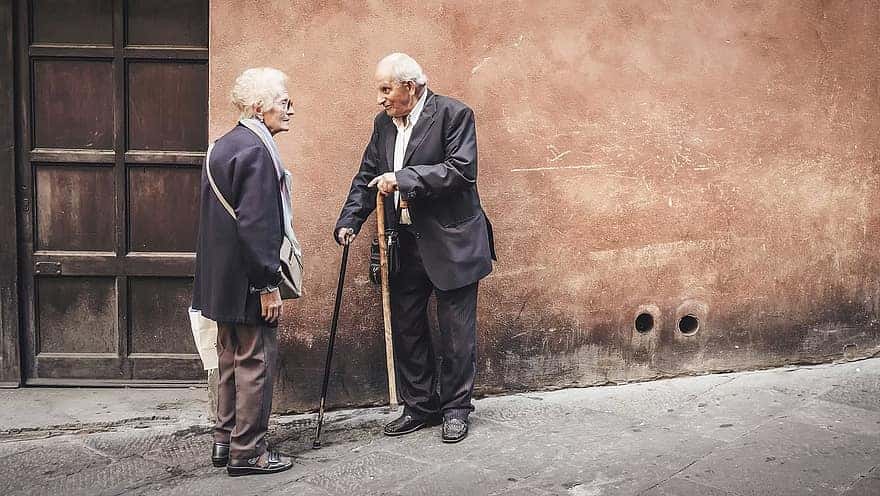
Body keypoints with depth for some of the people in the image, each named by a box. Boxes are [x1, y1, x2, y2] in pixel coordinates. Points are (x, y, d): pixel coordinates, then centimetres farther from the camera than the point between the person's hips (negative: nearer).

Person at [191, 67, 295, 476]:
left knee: (233, 360, 18)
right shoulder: (255, 151, -19)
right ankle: (247, 452, 8)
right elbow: (254, 224, -24)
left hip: (222, 278, 10)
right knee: (256, 361, 0)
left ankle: (225, 441, 27)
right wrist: (268, 284, -19)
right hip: (247, 280, -10)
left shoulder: (224, 146, 12)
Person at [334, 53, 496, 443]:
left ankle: (456, 409, 17)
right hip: (405, 245, 7)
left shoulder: (454, 114, -10)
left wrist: (403, 178, -24)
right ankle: (419, 407, 24)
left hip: (450, 243, -6)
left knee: (456, 332, 3)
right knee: (405, 329, 11)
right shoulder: (383, 123, 9)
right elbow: (367, 177, 12)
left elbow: (461, 170, -21)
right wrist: (349, 221, -2)